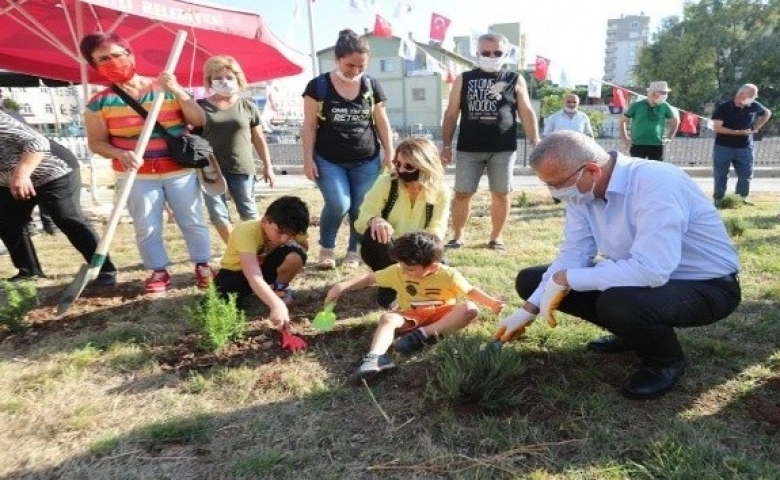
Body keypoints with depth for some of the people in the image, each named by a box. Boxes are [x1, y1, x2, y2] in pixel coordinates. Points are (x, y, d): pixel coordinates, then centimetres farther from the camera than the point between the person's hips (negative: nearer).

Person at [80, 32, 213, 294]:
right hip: (137, 176, 1)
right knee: (146, 228, 4)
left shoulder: (167, 90, -2)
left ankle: (202, 265, 23)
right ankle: (159, 271, 21)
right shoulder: (99, 103, -1)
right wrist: (120, 154, -20)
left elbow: (200, 121, -8)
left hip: (180, 171, 0)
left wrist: (178, 91, -19)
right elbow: (96, 142, 0)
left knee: (192, 222, 7)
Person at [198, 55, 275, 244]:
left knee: (249, 213, 5)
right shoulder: (201, 106, 4)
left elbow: (259, 139, 10)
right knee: (218, 214, 3)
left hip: (241, 168, 0)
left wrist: (267, 166, 7)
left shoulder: (248, 107, 5)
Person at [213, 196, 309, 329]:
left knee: (296, 254, -27)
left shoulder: (288, 229, -20)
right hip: (235, 271, -3)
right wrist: (277, 304, -63)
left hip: (264, 266, 3)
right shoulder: (246, 232, -36)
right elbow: (253, 276, -48)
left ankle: (279, 287, -1)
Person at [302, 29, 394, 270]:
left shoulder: (372, 85, 3)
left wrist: (389, 153, 4)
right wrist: (308, 158, -7)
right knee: (338, 204, -15)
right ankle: (326, 248, 11)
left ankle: (354, 252, 23)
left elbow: (382, 122, 9)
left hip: (367, 161, 3)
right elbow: (310, 125, -3)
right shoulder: (318, 86, -5)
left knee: (361, 209, 3)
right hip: (329, 160, -2)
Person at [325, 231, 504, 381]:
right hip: (411, 316, 1)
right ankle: (376, 357, -54)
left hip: (441, 315, -1)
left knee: (470, 309, -29)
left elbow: (471, 291, -4)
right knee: (387, 318, -29)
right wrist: (342, 286, -18)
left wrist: (491, 302, -20)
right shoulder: (397, 272, -13)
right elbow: (370, 278, -7)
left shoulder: (448, 275, -17)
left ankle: (424, 334, -33)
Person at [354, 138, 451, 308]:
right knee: (375, 236, -34)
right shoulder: (386, 182, -13)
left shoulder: (441, 191, -11)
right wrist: (374, 220, -39)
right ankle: (389, 286, -12)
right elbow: (361, 218, -15)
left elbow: (436, 232, -14)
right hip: (388, 252, -1)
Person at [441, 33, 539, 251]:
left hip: (503, 149, 0)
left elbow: (527, 113, 7)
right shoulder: (463, 79, 8)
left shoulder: (515, 80, 7)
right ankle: (457, 236, 15)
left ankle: (496, 236, 20)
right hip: (469, 149, 0)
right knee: (462, 193, 1)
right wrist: (446, 145, 0)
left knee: (501, 194, 5)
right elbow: (451, 114, 7)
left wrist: (535, 142, -2)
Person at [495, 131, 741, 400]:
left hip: (708, 286, -7)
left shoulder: (656, 184, -31)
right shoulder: (581, 190, -8)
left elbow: (651, 270, -39)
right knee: (530, 280, 0)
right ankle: (631, 332, 13)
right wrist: (528, 310, -16)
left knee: (618, 304, -41)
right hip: (642, 275, 7)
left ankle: (666, 361, -4)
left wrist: (565, 279, -31)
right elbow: (574, 253, -7)